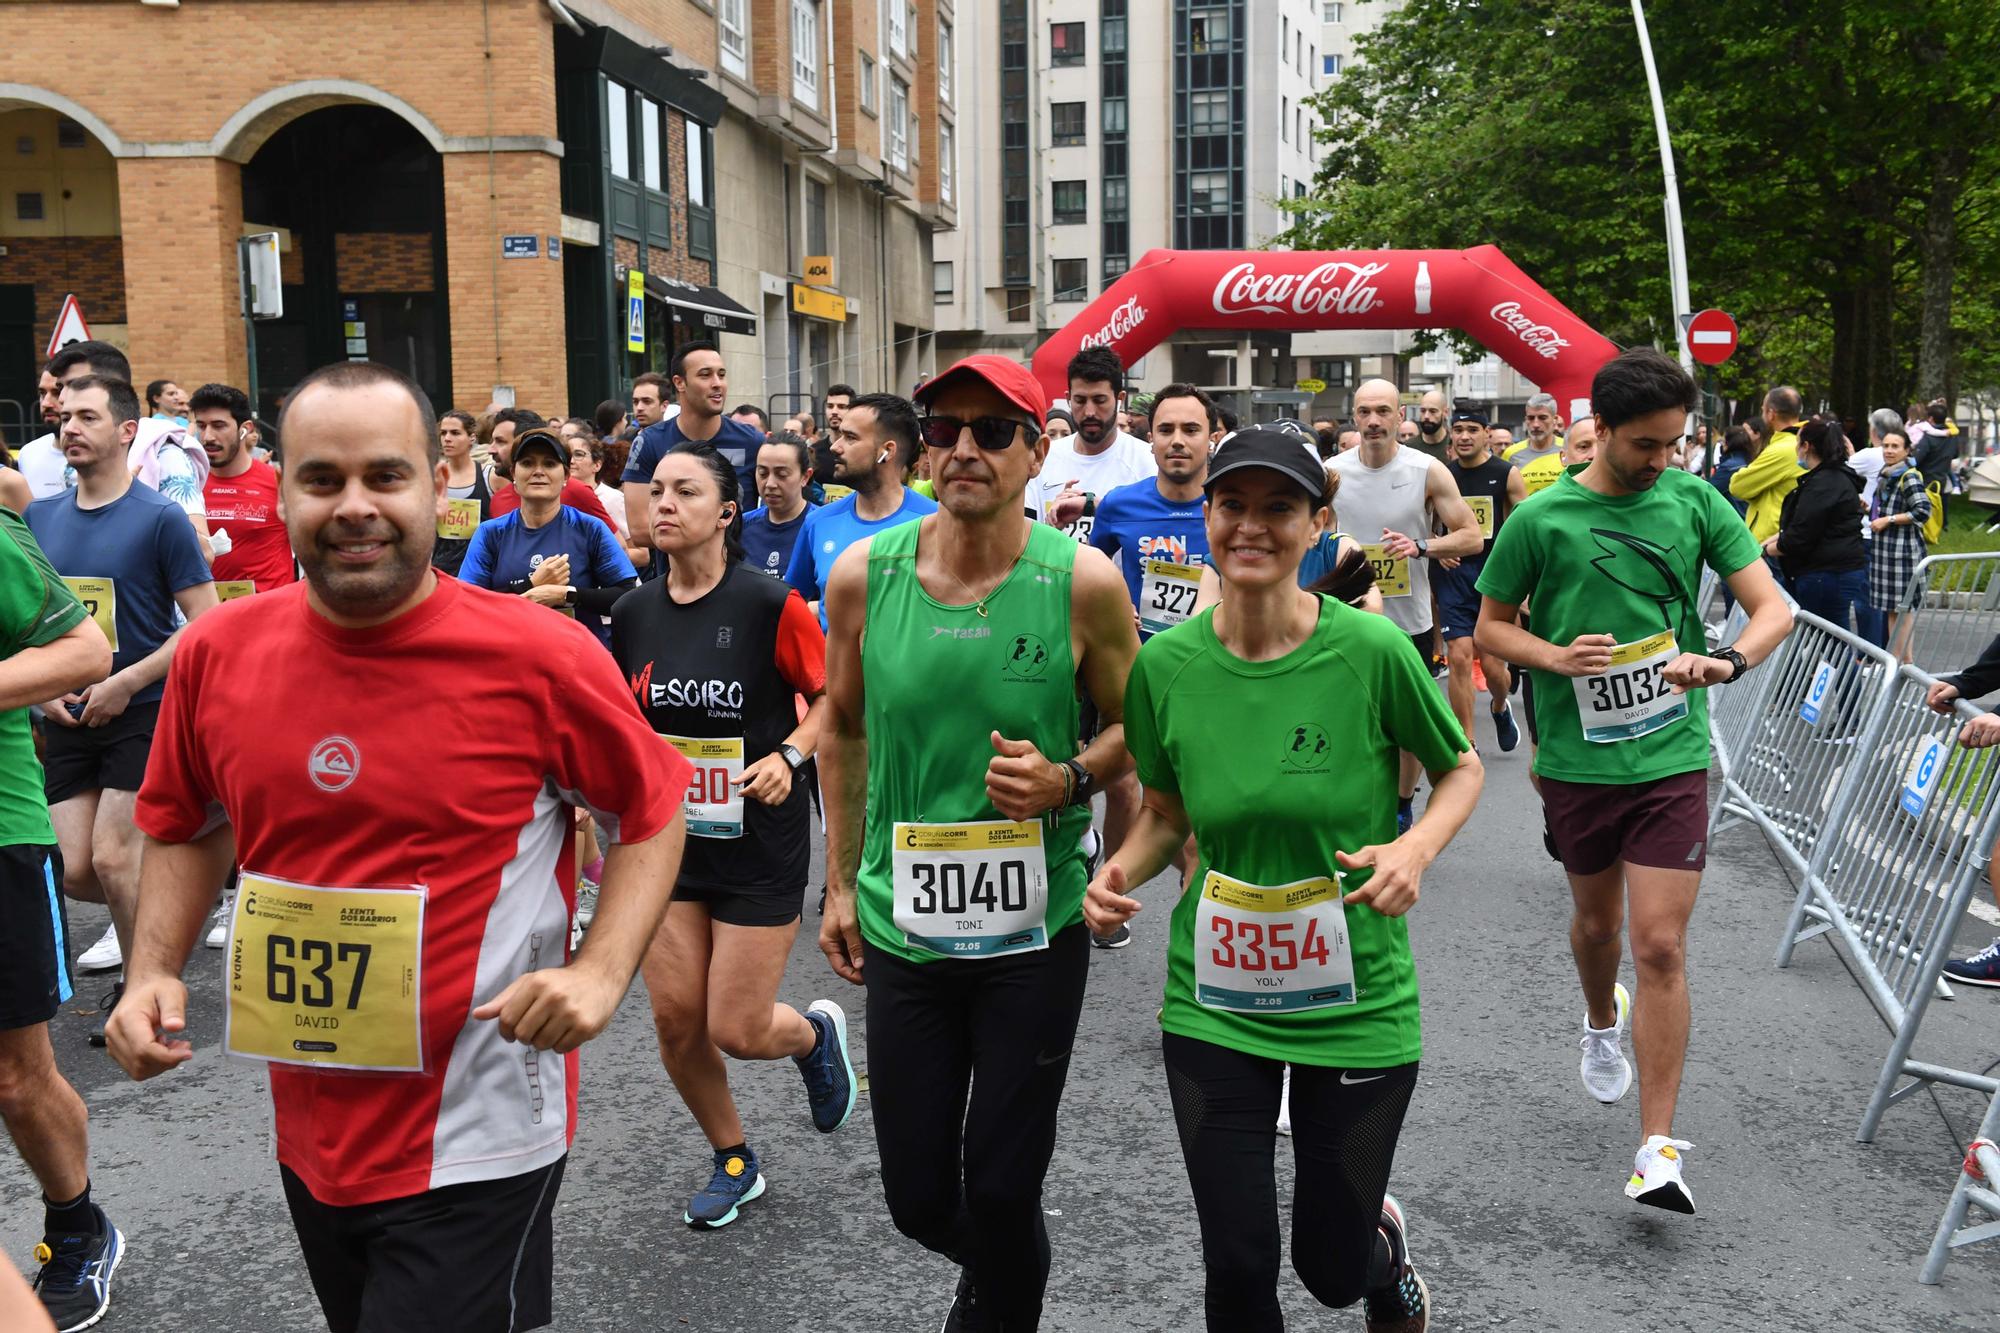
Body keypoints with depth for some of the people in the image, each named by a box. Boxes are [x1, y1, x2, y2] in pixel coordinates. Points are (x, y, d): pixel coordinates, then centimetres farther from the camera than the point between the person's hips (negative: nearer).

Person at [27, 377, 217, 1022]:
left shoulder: (160, 518, -10)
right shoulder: (38, 517, 6)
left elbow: (206, 624, -12)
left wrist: (125, 684, -17)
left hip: (143, 715, -5)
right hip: (67, 721, 5)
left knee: (112, 859, -8)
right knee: (73, 872, 2)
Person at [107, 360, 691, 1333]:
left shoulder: (538, 657, -16)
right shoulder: (219, 652, -3)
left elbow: (654, 813, -3)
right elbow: (186, 829, 14)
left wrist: (600, 972, -16)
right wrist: (154, 972, 0)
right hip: (306, 1135, 5)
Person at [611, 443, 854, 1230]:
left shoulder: (769, 605, -14)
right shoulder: (634, 614, 0)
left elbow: (833, 696, -6)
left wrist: (788, 756, -21)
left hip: (759, 845, -4)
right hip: (667, 840, 5)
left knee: (736, 1031, -2)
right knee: (675, 1018, 4)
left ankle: (816, 1033, 35)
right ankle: (733, 1161, 29)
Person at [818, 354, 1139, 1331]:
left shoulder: (1083, 582, -12)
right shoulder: (863, 575, -5)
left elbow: (1134, 728, 2)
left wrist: (1068, 781, -19)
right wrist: (841, 884, 11)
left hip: (1037, 933, -2)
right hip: (901, 929, 3)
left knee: (1001, 1193, 5)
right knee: (919, 1202, 13)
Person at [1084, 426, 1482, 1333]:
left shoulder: (1371, 651, -15)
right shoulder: (1166, 664, -7)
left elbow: (1461, 769, 1)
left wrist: (1418, 846, -18)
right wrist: (1120, 873, -14)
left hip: (1354, 1002, -1)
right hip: (1214, 1004, 2)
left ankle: (1386, 1246, 51)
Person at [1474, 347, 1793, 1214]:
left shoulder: (1694, 500, -1)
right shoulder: (1541, 518, -5)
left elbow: (1773, 607, -2)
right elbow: (1490, 628, 3)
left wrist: (1728, 660, -23)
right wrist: (1556, 656, -17)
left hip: (1671, 755, 0)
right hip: (1577, 759, 1)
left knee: (1661, 947, -7)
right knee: (1596, 922, 19)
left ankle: (1657, 1149, 0)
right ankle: (1602, 1023, 54)